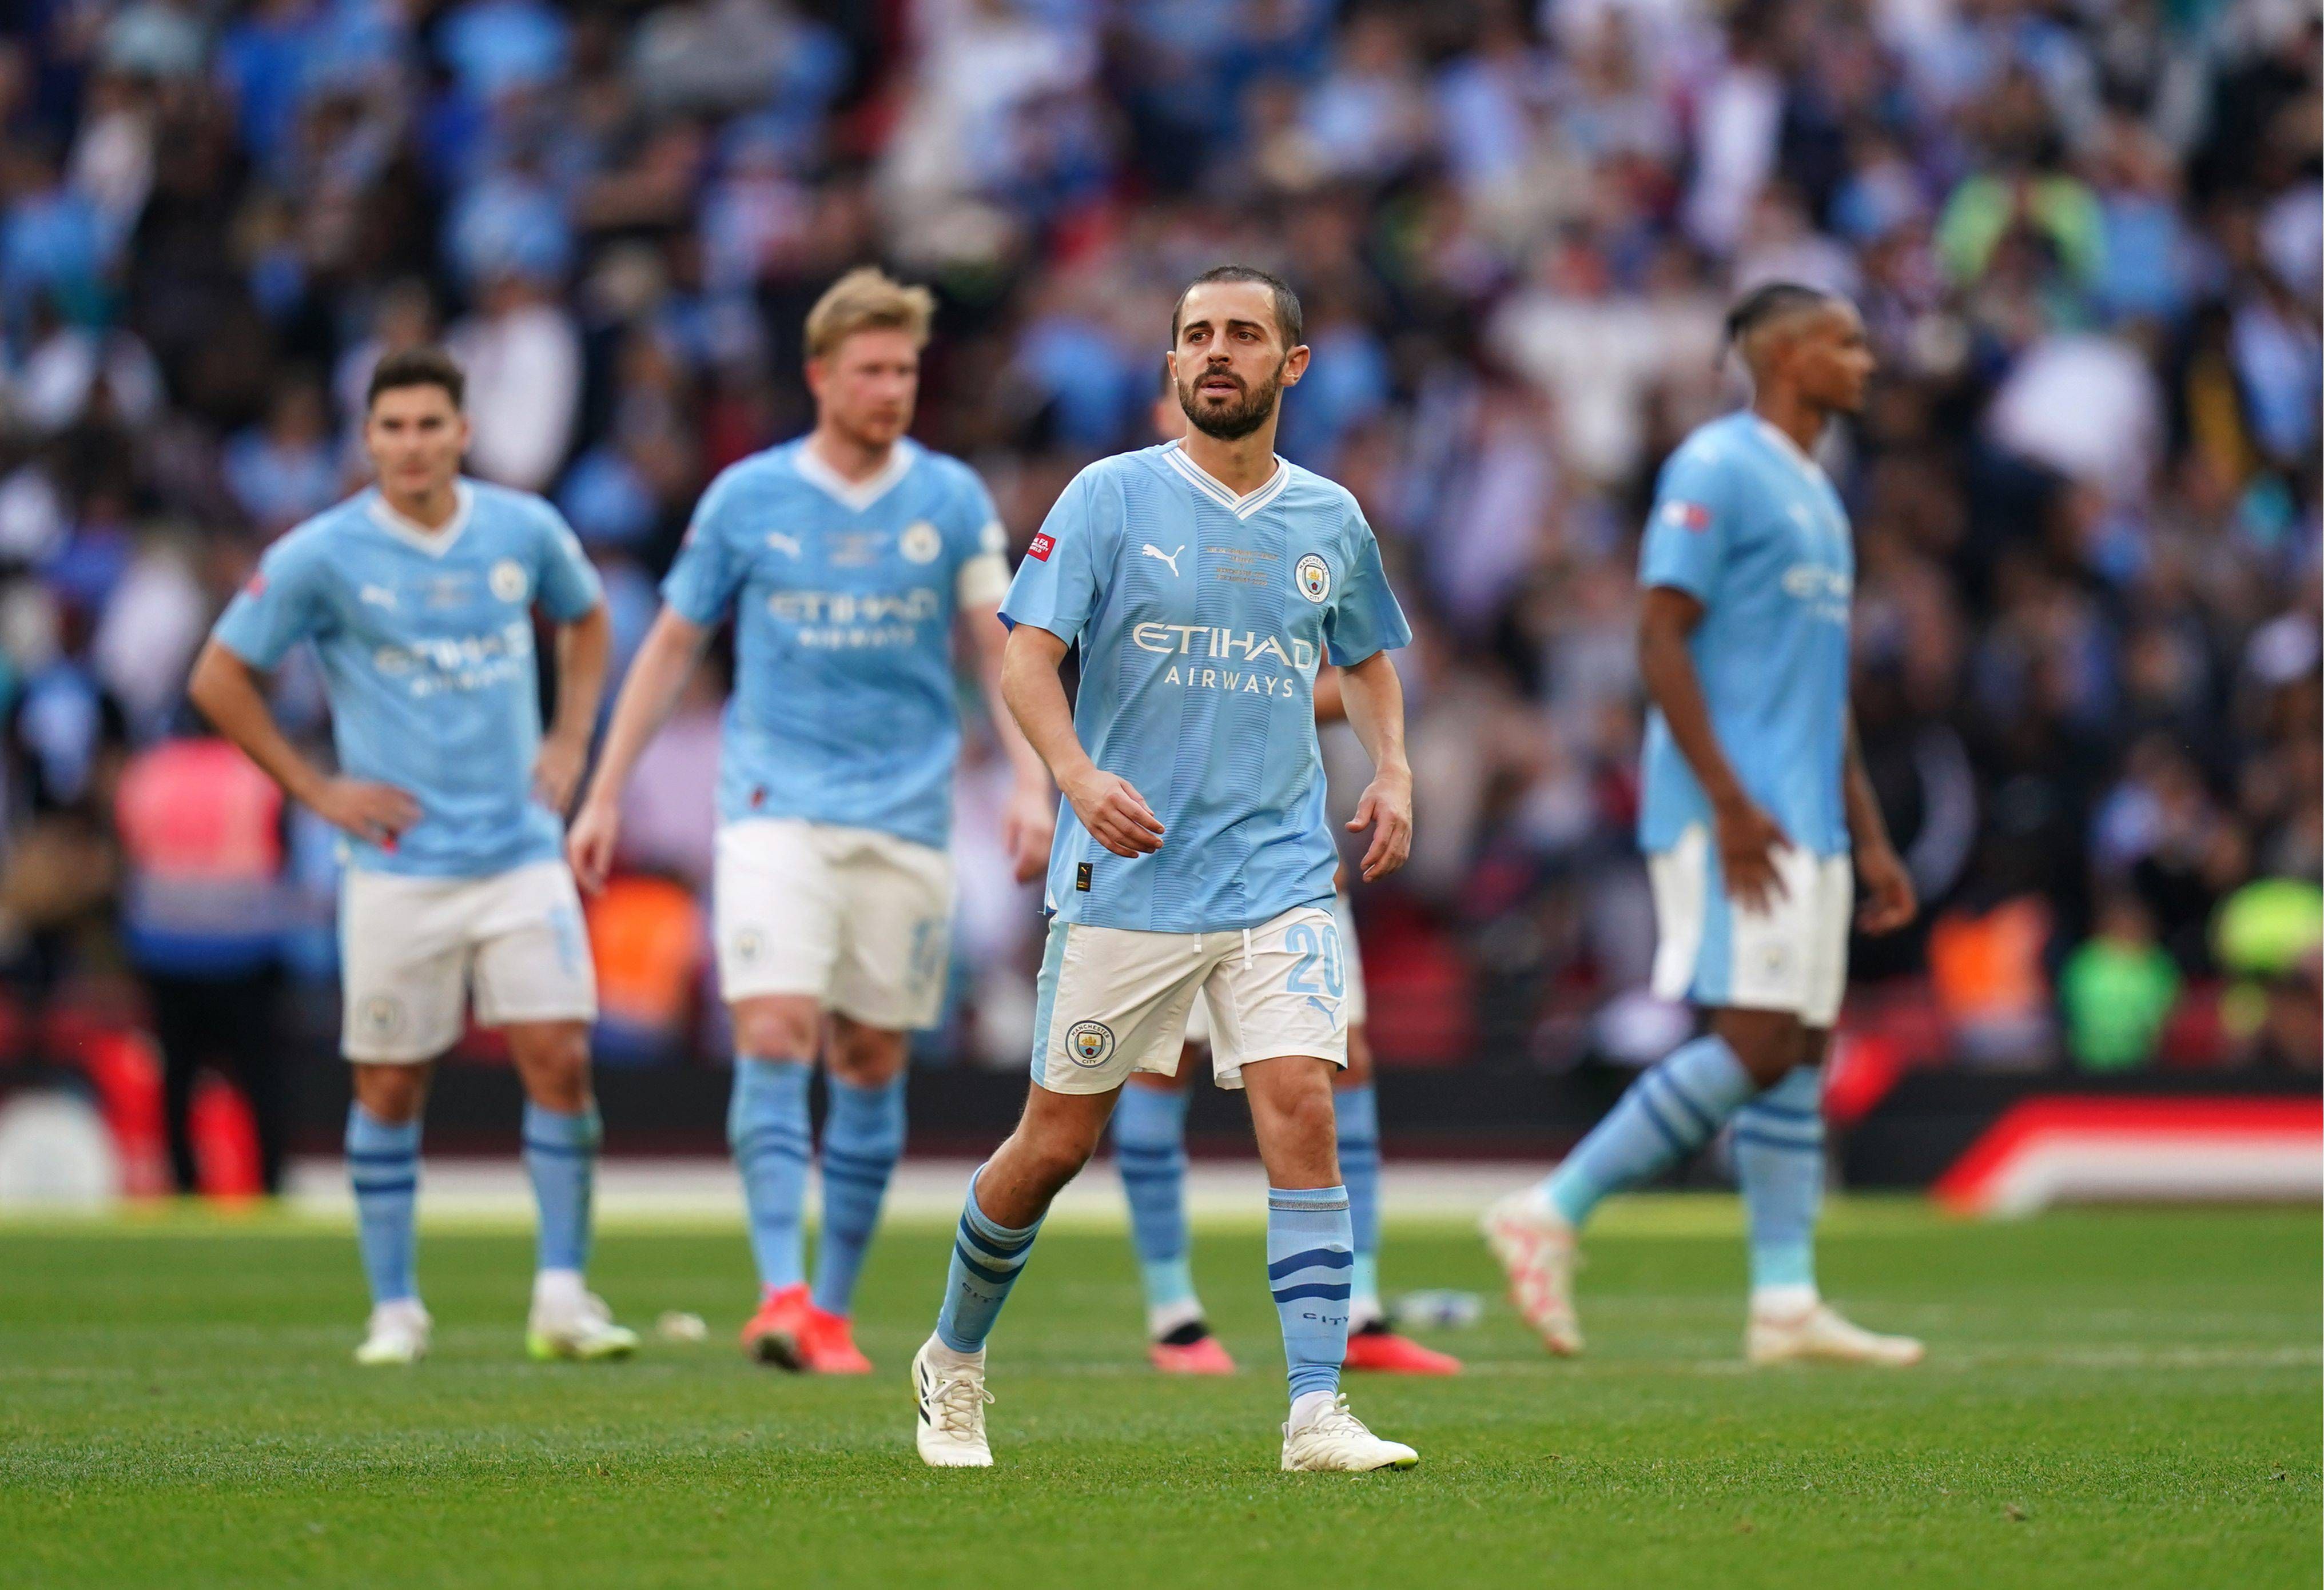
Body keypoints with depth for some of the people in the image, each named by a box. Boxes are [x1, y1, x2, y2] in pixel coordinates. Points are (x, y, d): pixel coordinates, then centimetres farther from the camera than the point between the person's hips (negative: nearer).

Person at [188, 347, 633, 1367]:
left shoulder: (523, 530, 3)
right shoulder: (323, 556, -6)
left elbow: (584, 618, 24)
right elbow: (218, 680, 1)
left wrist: (571, 741, 11)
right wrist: (316, 789, -2)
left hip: (521, 853, 2)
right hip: (397, 866, -2)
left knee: (560, 1058, -8)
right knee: (389, 1087, 2)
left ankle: (563, 1298, -2)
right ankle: (394, 1310, 13)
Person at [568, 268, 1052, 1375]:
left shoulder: (951, 499, 4)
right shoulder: (745, 498, 1)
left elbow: (999, 652, 7)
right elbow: (672, 647, 10)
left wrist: (1031, 781, -7)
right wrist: (604, 796, 8)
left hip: (906, 818, 2)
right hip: (776, 810, -2)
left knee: (872, 1066, 5)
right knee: (774, 1034, -17)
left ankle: (832, 1307, 14)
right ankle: (781, 1293, -22)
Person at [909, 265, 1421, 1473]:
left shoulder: (1329, 520, 9)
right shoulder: (1112, 497, -3)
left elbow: (1366, 659, 26)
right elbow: (1026, 656, -7)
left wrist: (1391, 771, 8)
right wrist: (1079, 775, -25)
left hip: (1279, 876, 2)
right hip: (1124, 877, -2)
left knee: (1301, 1112, -14)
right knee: (1057, 1141, 5)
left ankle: (1318, 1415, -15)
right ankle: (953, 1361, 29)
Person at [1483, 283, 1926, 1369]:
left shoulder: (1817, 496, 21)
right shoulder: (1717, 469, -8)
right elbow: (1660, 637, -15)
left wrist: (1870, 840, 21)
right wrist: (1731, 802, -22)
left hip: (1803, 823, 9)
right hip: (1729, 816, -9)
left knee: (1801, 1050, 5)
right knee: (1755, 1043, -16)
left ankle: (1787, 1304, 5)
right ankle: (1551, 1215, -11)